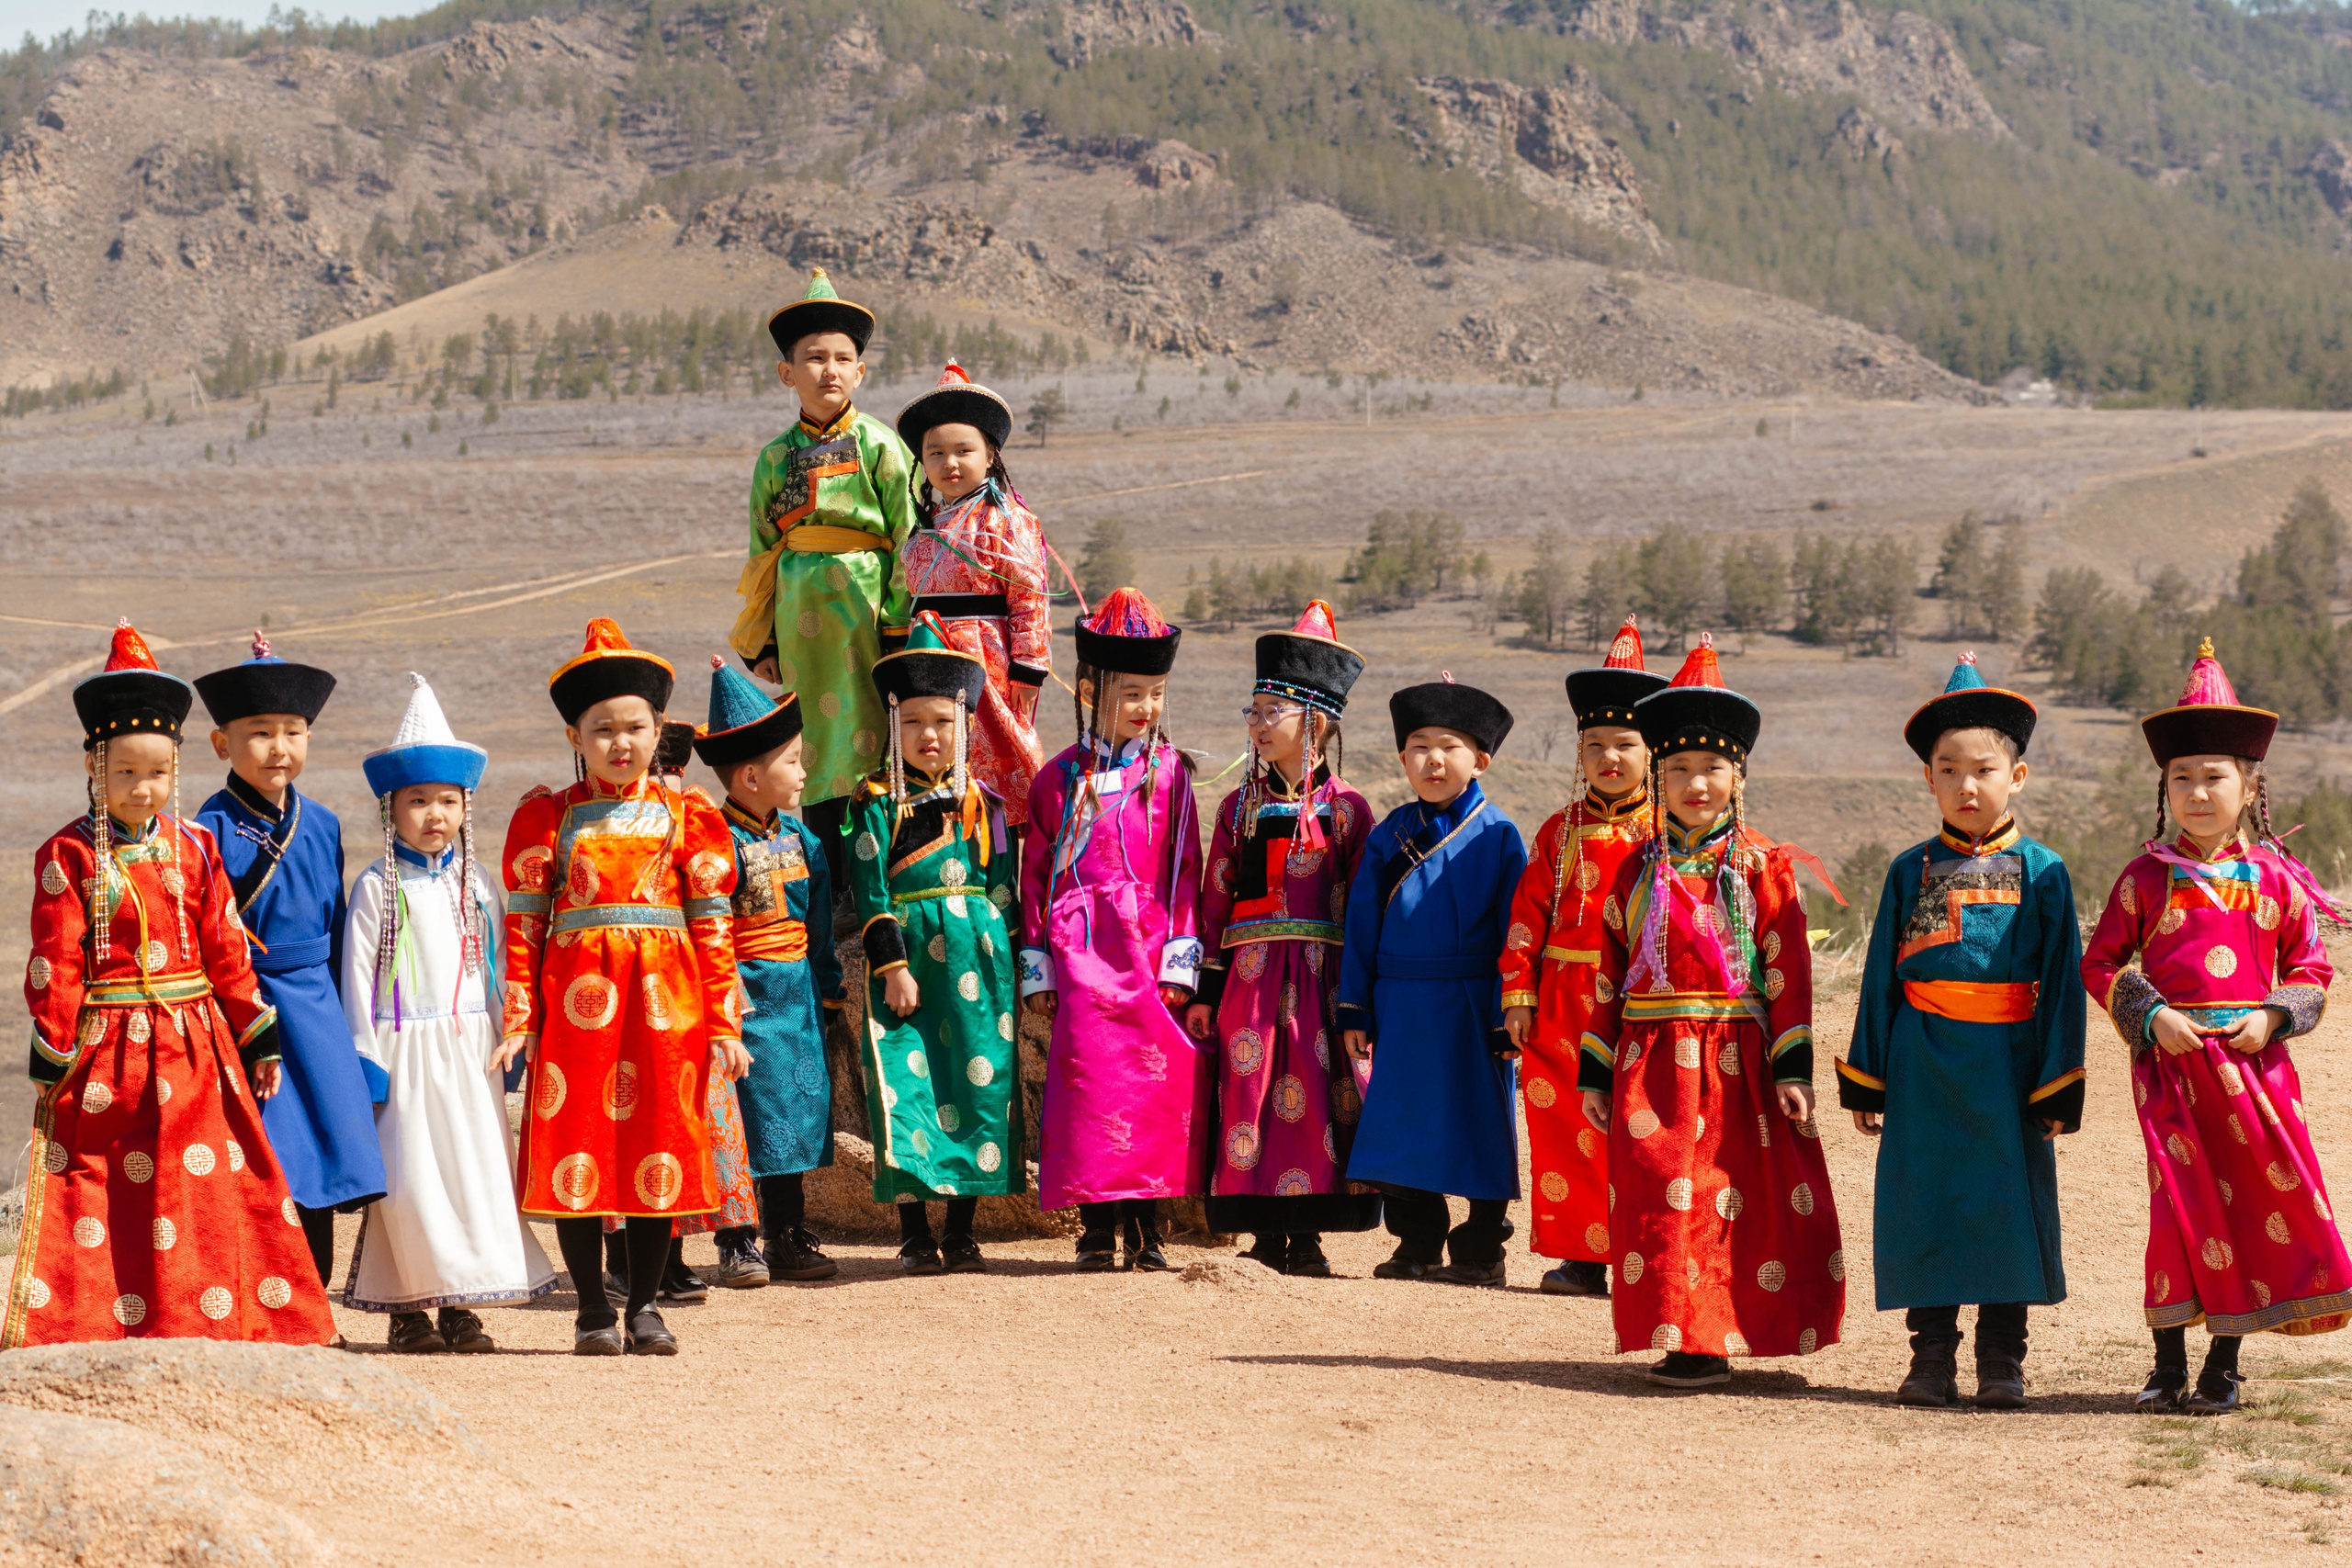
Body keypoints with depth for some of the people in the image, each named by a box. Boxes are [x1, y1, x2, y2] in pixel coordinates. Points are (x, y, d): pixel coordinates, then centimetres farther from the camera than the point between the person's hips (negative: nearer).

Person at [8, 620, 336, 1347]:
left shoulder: (194, 849, 6)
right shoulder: (67, 856, -5)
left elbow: (226, 949, 9)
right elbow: (55, 964, -6)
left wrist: (257, 1038, 9)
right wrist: (53, 1056, -8)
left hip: (194, 1048, 3)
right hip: (106, 1050, -3)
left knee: (207, 1199, 4)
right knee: (94, 1195, 1)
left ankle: (208, 1325, 11)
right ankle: (84, 1330, 7)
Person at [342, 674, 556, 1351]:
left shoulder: (474, 884, 10)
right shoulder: (377, 886, -2)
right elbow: (358, 972, -3)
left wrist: (510, 1031, 7)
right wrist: (365, 1057, -7)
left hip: (469, 1048, 4)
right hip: (404, 1047, -4)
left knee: (476, 1167, 2)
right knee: (409, 1175, -6)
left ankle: (462, 1303, 9)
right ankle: (408, 1307, 4)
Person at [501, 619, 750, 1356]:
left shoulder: (686, 817, 7)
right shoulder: (548, 818, 4)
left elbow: (712, 927, 6)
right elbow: (523, 924, 4)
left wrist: (723, 1022, 1)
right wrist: (517, 1019, -3)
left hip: (665, 999, 1)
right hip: (577, 996, -1)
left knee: (659, 1148, 4)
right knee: (576, 1151, 0)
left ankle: (644, 1305, 15)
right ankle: (593, 1309, 10)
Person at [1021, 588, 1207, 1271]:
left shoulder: (1167, 772, 6)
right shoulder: (1061, 778, 6)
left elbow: (1184, 871, 5)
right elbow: (1036, 874, 9)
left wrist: (1181, 958, -2)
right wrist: (1037, 967, 5)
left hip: (1150, 950, 0)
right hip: (1083, 952, 0)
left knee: (1158, 1074, -1)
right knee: (1088, 1069, -5)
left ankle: (1146, 1226, 9)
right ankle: (1097, 1225, 3)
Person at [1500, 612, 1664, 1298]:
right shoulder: (1560, 832, 10)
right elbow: (1528, 912, 10)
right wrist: (1519, 991, 4)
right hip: (1566, 1004, 3)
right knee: (1567, 1125, 4)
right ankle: (1580, 1255, 12)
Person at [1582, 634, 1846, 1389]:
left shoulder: (1762, 866, 0)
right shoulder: (1638, 870, 10)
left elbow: (1788, 971, -3)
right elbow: (1610, 976, 11)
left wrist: (1793, 1068, -9)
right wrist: (1596, 1072, 8)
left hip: (1734, 1061, -3)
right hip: (1652, 1062, 3)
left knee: (1730, 1199, 0)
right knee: (1656, 1196, 1)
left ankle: (1711, 1338, 8)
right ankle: (1681, 1337, 10)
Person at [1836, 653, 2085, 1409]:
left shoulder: (2040, 871, 1)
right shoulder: (1911, 870, 6)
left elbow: (2062, 980, 1)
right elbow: (1880, 976, 9)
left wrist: (2059, 1086, -3)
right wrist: (1864, 1080, 8)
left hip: (2007, 1064, -1)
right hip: (1922, 1061, 1)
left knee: (2008, 1208, 3)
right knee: (1923, 1207, 4)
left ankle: (2002, 1364, 14)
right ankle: (1932, 1359, 14)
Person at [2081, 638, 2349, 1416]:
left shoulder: (2275, 878, 4)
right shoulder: (2147, 877, 2)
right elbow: (2100, 963, 5)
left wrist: (2272, 1018, -8)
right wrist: (2152, 1015, -9)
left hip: (2251, 1060, 1)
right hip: (2171, 1060, -1)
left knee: (2256, 1199, 2)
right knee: (2179, 1202, -1)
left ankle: (2224, 1364, 13)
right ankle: (2169, 1364, 9)